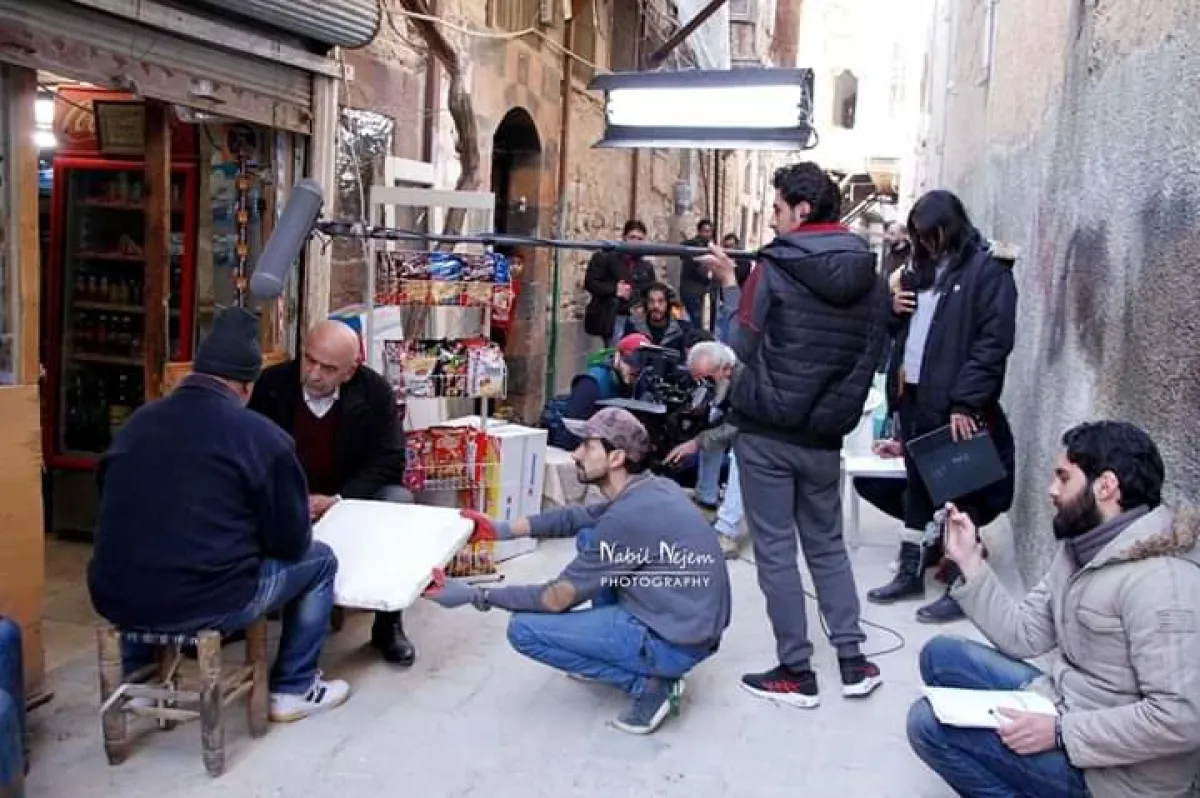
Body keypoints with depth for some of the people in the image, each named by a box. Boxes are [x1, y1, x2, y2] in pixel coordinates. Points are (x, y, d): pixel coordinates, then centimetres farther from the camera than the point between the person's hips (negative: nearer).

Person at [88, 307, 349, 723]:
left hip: (115, 600, 6)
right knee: (318, 560, 17)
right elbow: (292, 543, -4)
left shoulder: (138, 421, 8)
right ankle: (294, 689, 23)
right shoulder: (262, 436, -8)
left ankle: (135, 676, 40)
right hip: (206, 604, -6)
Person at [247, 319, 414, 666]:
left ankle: (388, 624, -14)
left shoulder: (375, 391, -12)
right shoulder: (272, 383, -10)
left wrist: (339, 500, -25)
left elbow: (389, 460, -12)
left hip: (354, 498, -1)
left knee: (398, 501, -29)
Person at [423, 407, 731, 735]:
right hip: (692, 622, 9)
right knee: (589, 538, 17)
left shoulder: (628, 517, -23)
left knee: (524, 629, -7)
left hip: (675, 642, -9)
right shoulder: (651, 488, 4)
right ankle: (609, 653, 21)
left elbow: (557, 599, -15)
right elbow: (577, 517, 18)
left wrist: (477, 596, -7)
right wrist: (503, 529, 11)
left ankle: (649, 682, -5)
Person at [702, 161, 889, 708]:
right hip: (825, 435, 5)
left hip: (766, 431, -5)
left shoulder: (773, 270, -11)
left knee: (775, 550, 5)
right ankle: (853, 662, 21)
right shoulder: (870, 277, 5)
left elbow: (740, 350, -8)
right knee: (828, 546, 19)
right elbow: (871, 356, 12)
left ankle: (797, 674, 11)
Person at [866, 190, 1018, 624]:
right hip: (913, 394, 7)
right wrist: (893, 308, 0)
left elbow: (995, 340, -15)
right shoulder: (922, 267, 15)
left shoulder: (988, 268, -8)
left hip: (955, 402, -7)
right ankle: (911, 572, 26)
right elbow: (901, 326, 24)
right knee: (918, 483, 15)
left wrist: (964, 401, -22)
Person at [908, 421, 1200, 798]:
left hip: (1110, 766, -9)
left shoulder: (1156, 581, -26)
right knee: (941, 656, 8)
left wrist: (1059, 732, -26)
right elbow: (1024, 634, 4)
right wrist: (969, 561, -3)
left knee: (929, 723, -14)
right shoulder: (1081, 547, 5)